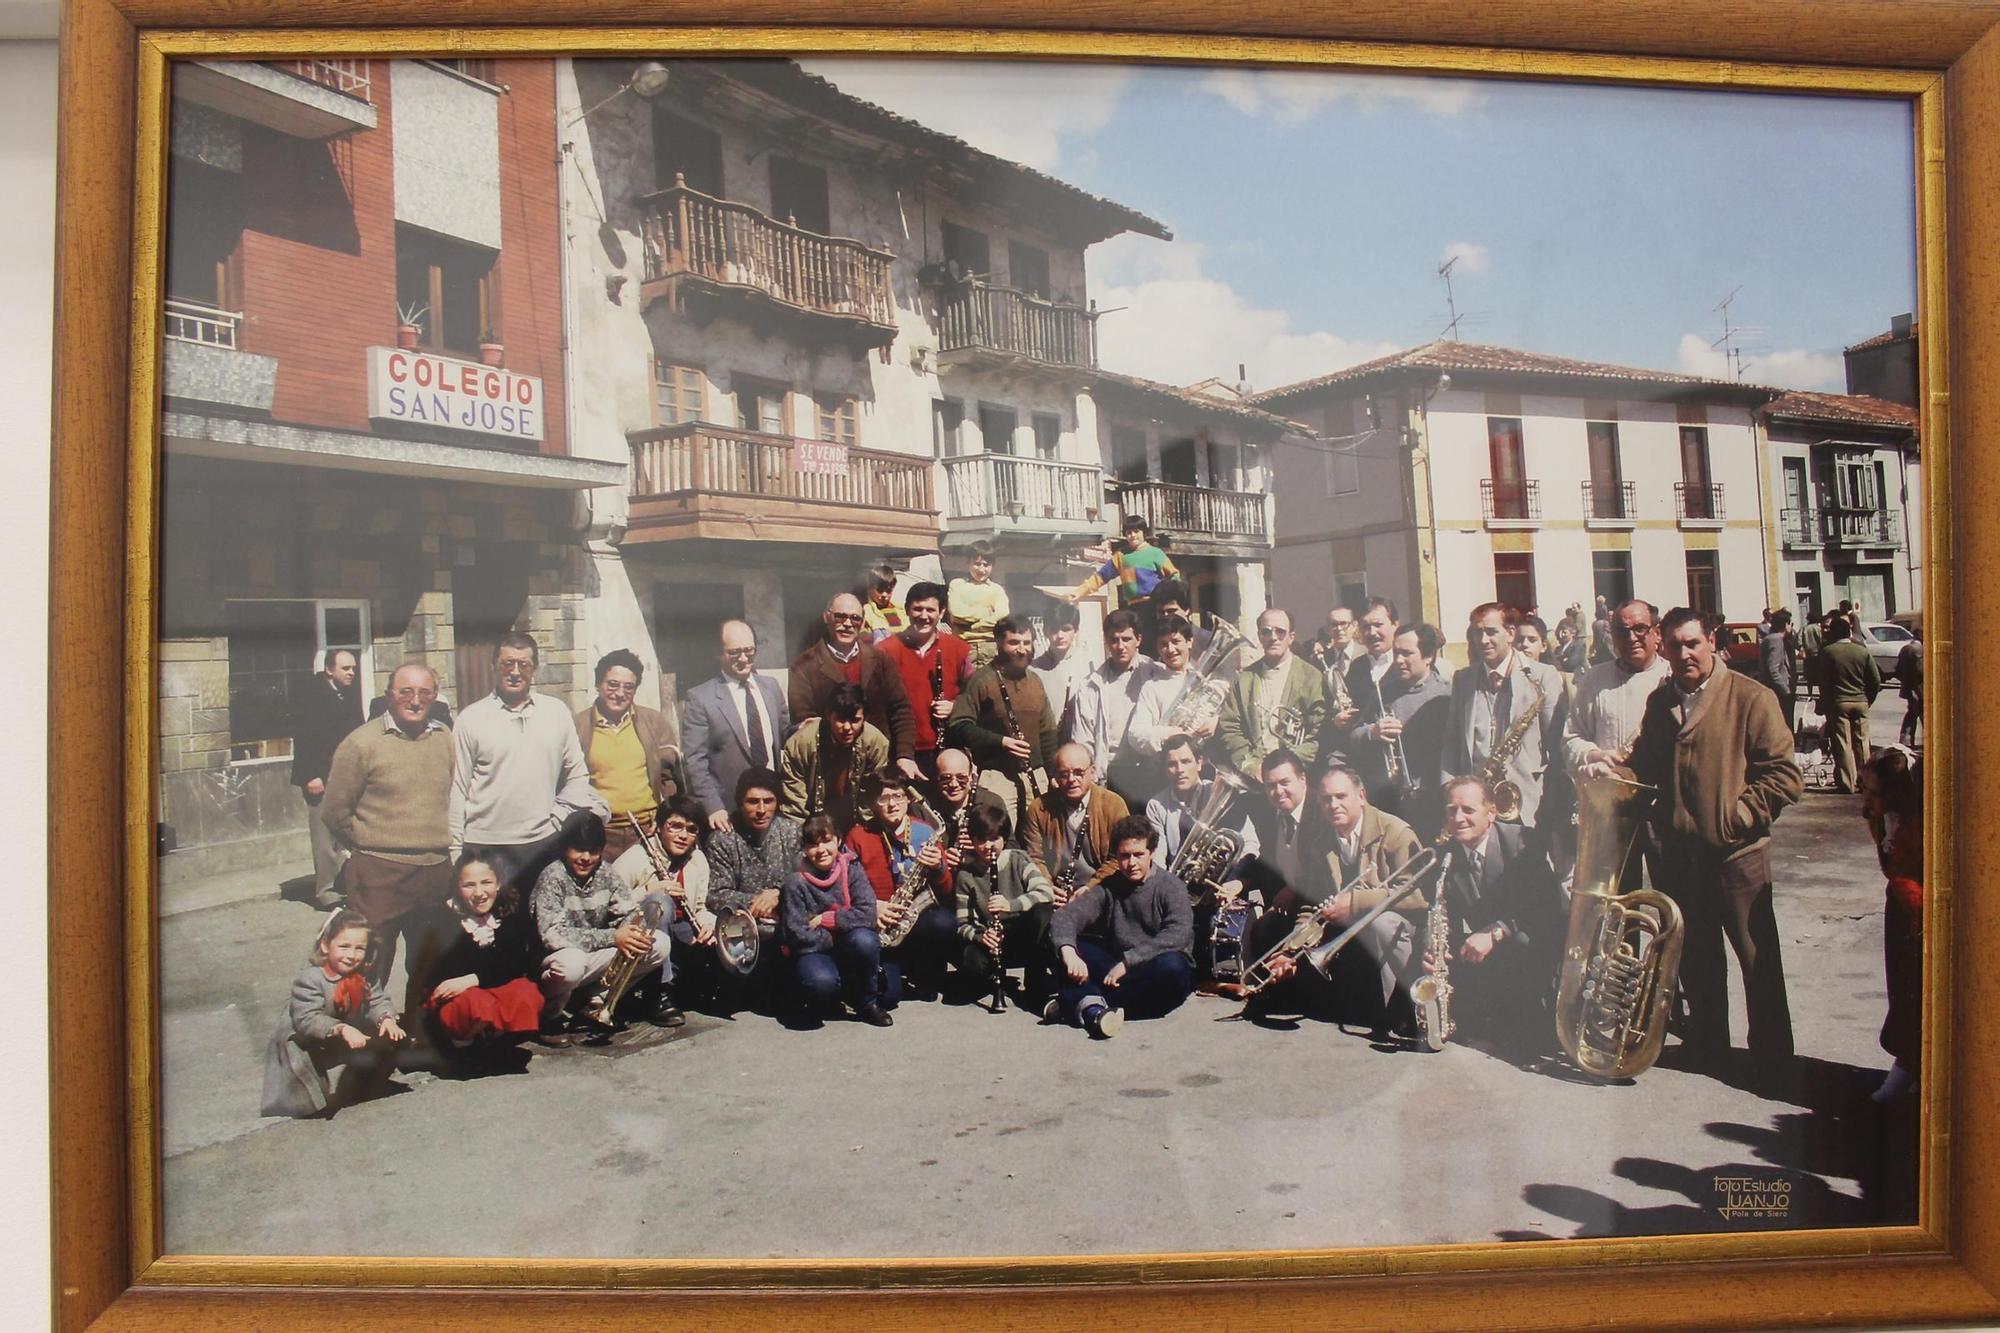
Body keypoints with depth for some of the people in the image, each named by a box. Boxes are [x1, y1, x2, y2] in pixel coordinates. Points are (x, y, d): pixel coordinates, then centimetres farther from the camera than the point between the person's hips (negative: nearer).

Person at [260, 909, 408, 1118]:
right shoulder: (310, 979, -26)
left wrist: (386, 1018, -33)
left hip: (350, 1040, 7)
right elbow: (306, 1020, -33)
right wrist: (341, 1029, -46)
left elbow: (378, 1001, -9)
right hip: (306, 1045, -6)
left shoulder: (364, 975, -5)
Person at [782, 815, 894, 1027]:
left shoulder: (851, 868, -5)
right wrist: (833, 938, -12)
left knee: (864, 939, -32)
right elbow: (798, 935, -14)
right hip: (815, 951, -2)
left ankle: (868, 1005, -7)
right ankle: (814, 1005, 4)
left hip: (849, 950, 3)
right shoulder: (796, 881, -11)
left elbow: (867, 914, -17)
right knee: (822, 981, -36)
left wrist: (825, 919, -17)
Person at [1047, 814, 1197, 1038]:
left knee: (1172, 965, -36)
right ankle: (1093, 1008, -40)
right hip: (1117, 971, 3)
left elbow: (1179, 934, -23)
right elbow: (1066, 915, -10)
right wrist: (1068, 952, -31)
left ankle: (1078, 1002, -33)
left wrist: (1128, 961, -28)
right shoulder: (1108, 887, 5)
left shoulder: (1170, 887, -6)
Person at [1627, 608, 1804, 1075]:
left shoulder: (1751, 698, -7)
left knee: (1757, 956, 6)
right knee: (1694, 957, 16)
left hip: (1736, 852, -5)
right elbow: (1645, 768, 16)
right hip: (1678, 854, 5)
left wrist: (1737, 815, -14)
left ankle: (1772, 1054, 21)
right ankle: (1705, 1041, 32)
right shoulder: (1658, 701, 10)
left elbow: (1785, 774, -10)